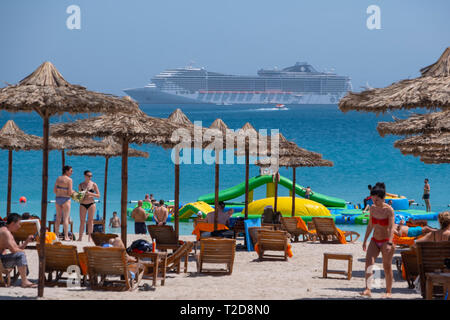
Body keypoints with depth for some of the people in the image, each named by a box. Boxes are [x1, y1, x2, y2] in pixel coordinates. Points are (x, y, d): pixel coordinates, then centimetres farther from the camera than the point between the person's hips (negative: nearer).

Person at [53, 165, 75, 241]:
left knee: (58, 218, 12)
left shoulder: (58, 179, 7)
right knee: (66, 218, -2)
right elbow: (70, 192, -14)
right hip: (65, 199, -5)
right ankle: (66, 237, -3)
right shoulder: (69, 180, -10)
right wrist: (73, 191, 7)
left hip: (57, 198, 6)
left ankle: (56, 235, 15)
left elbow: (54, 191, 7)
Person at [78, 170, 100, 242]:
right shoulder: (81, 185, 7)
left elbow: (98, 195, -1)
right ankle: (80, 237, 3)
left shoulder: (93, 184, 1)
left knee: (90, 221, -1)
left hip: (91, 204, -1)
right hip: (83, 204, 2)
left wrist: (90, 194, -14)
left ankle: (89, 237, 2)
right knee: (82, 221, 0)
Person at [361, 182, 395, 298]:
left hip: (386, 240, -5)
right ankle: (367, 289, -20)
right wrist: (365, 240, 17)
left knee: (387, 267, 0)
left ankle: (388, 292, 12)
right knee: (368, 262, -15)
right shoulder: (372, 208, 3)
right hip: (374, 240, 5)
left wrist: (389, 243, -33)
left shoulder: (389, 210, -14)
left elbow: (391, 228, -22)